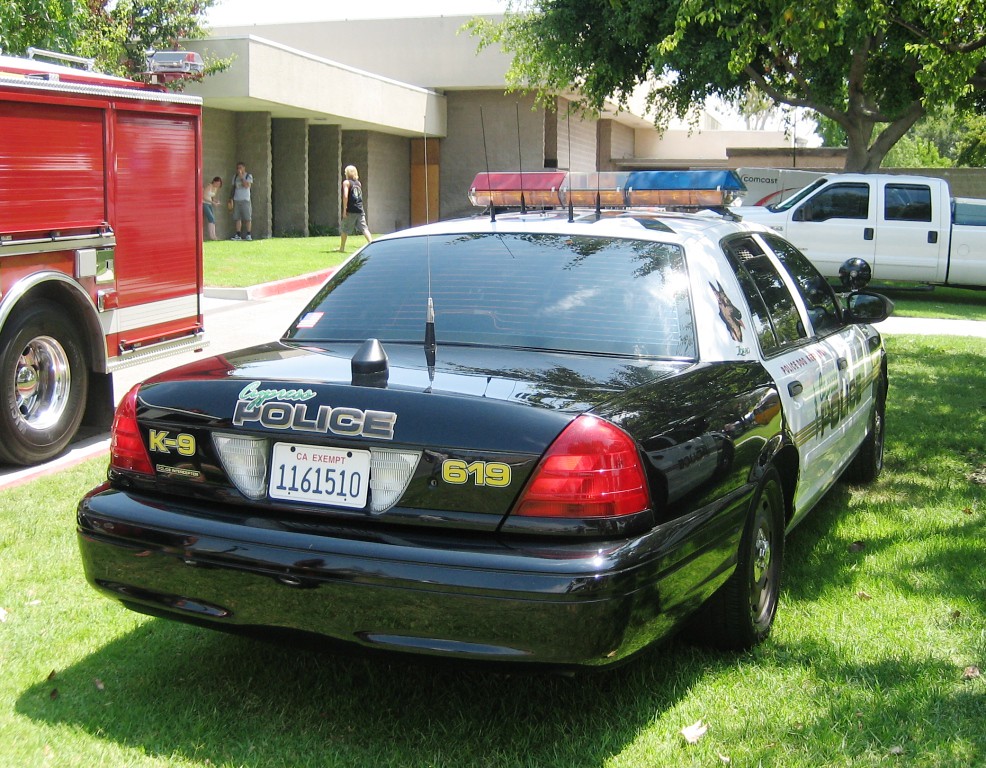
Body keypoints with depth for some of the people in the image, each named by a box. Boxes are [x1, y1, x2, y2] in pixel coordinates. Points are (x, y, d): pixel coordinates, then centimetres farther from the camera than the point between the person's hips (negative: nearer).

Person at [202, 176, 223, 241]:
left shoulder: (215, 188, 7)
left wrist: (216, 200, -5)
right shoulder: (209, 186, -16)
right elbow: (204, 197, -20)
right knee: (211, 218, -17)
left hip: (209, 204, 8)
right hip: (204, 203, -8)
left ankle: (213, 236, -5)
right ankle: (211, 235, -18)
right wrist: (212, 202, -25)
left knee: (213, 219, -1)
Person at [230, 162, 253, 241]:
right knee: (237, 218, 1)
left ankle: (248, 235, -1)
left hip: (245, 200, -4)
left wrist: (241, 176, -12)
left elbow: (247, 185, -14)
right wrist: (231, 200, 10)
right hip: (236, 200, 4)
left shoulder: (248, 176, 1)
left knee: (247, 218, -5)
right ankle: (238, 235, 3)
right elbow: (233, 188, 16)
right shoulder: (235, 177, 13)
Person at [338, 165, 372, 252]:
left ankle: (342, 248, 14)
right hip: (360, 210, 5)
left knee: (344, 229, 8)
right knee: (364, 228, -1)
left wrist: (344, 209, -13)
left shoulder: (346, 182, -3)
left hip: (350, 211, -5)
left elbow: (345, 196, -13)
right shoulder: (358, 183, 15)